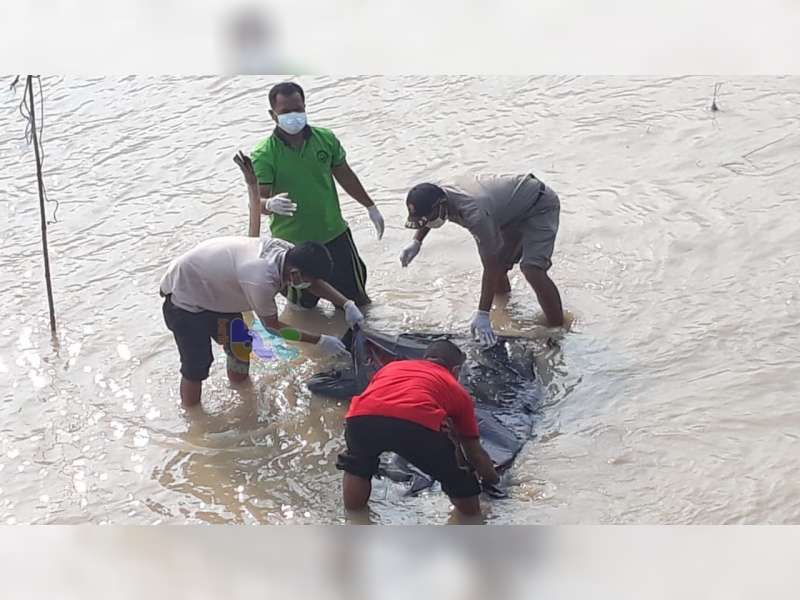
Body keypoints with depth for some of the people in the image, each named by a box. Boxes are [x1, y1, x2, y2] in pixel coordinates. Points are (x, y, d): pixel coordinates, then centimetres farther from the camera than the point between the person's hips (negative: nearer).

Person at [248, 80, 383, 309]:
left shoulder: (325, 139, -3)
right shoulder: (264, 155, -15)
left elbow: (345, 176, 11)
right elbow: (257, 200, -23)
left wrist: (371, 207, 18)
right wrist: (270, 204, -47)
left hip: (334, 233, 3)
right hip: (292, 243, -3)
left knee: (355, 295, 11)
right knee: (303, 303, 8)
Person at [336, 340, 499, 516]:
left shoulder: (392, 366, 40)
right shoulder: (456, 389, 34)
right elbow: (475, 452, 41)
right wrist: (494, 480, 60)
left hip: (361, 419, 3)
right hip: (416, 425, -2)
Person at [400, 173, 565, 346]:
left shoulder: (474, 213, -41)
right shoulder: (440, 196, -16)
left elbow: (490, 267, -37)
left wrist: (482, 314, -35)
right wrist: (416, 242, 0)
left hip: (540, 205, -9)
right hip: (513, 211, 9)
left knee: (532, 270, -25)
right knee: (499, 266, 10)